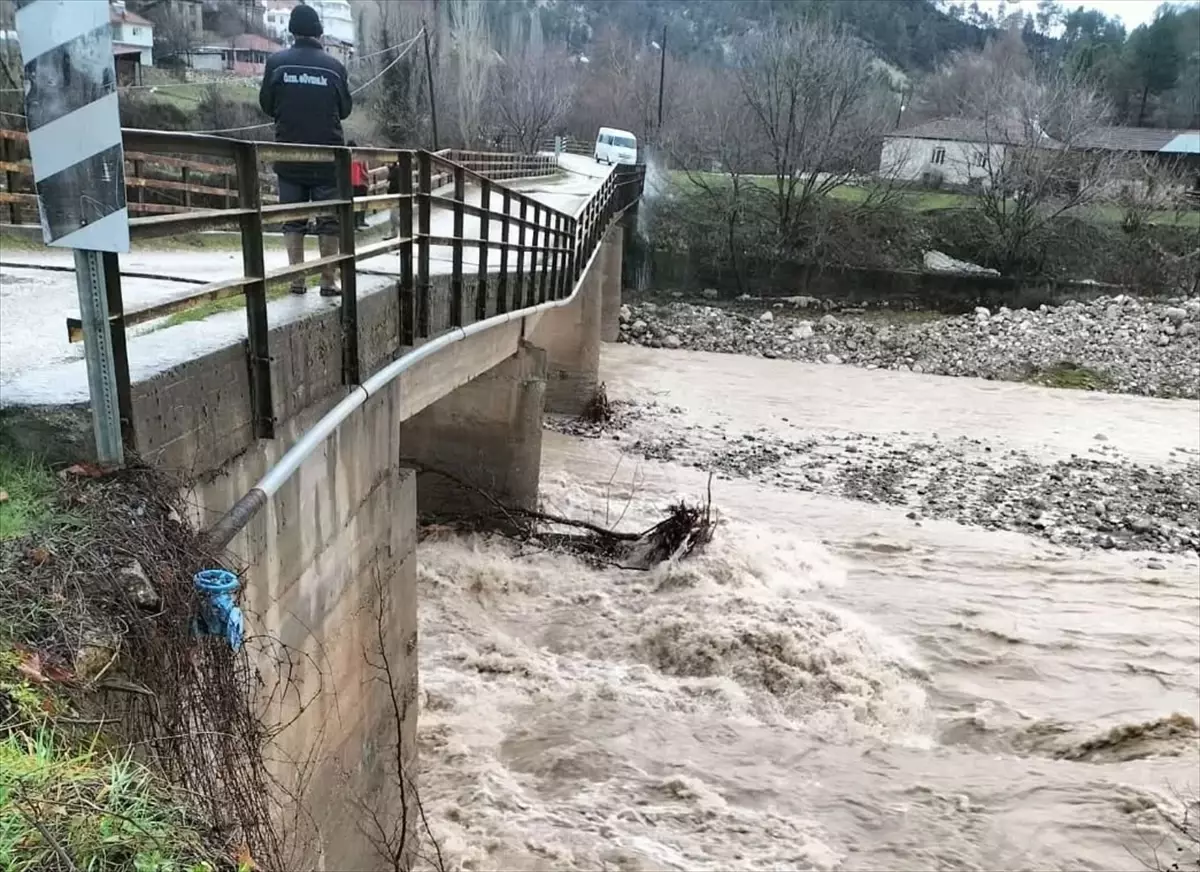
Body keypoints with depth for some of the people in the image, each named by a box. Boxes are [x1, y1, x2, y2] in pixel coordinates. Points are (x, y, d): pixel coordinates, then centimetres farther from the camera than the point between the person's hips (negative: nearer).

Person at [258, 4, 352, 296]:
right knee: (329, 219, 6)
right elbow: (345, 109, 6)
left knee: (292, 218, 10)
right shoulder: (334, 66, -5)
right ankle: (328, 281, 5)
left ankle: (297, 279, 7)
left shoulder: (276, 62, -3)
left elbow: (266, 105, 6)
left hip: (289, 155, 1)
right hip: (327, 156, -1)